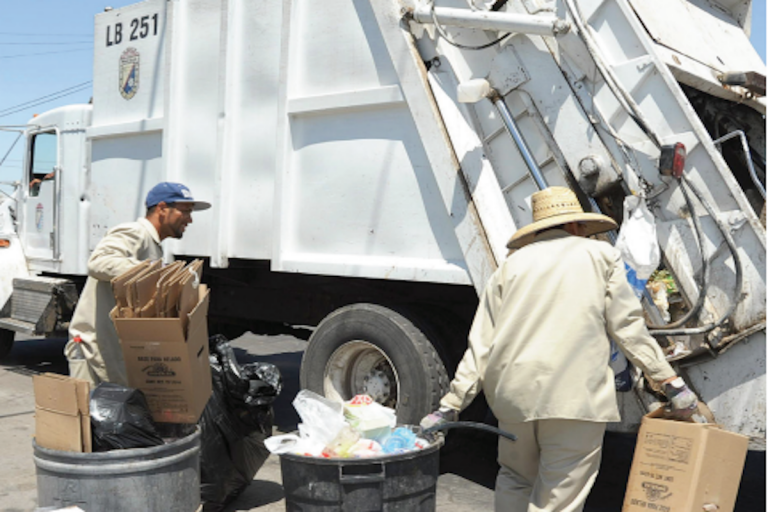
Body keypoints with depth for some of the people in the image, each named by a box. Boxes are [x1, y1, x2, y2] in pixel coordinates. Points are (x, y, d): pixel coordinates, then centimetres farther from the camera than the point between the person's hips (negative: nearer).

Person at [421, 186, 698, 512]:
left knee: (514, 480, 24)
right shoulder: (600, 256, 11)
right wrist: (671, 381, 12)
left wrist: (450, 405, 14)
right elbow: (627, 326, 4)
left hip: (514, 393, 3)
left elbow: (481, 344, 11)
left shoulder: (513, 263, 16)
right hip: (576, 396, -3)